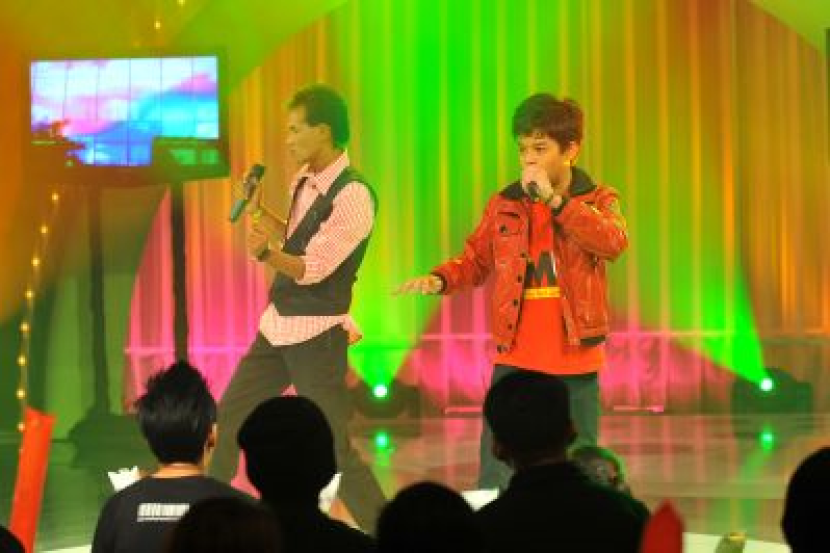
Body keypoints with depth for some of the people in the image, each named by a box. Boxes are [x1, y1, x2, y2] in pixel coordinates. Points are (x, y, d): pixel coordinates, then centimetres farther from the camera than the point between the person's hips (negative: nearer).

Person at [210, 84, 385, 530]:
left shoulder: (353, 196, -20)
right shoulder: (304, 180, 6)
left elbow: (313, 268, -24)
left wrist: (267, 254, -40)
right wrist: (258, 212, 6)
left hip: (317, 334, -9)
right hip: (278, 325, 9)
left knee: (331, 447, -7)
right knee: (229, 414, 17)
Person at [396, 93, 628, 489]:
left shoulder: (598, 200, 0)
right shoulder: (505, 204, 6)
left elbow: (613, 242, -20)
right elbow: (475, 260, 12)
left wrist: (554, 199, -22)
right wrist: (439, 279, -9)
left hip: (576, 364, -1)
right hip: (515, 360, 1)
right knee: (495, 478, -2)